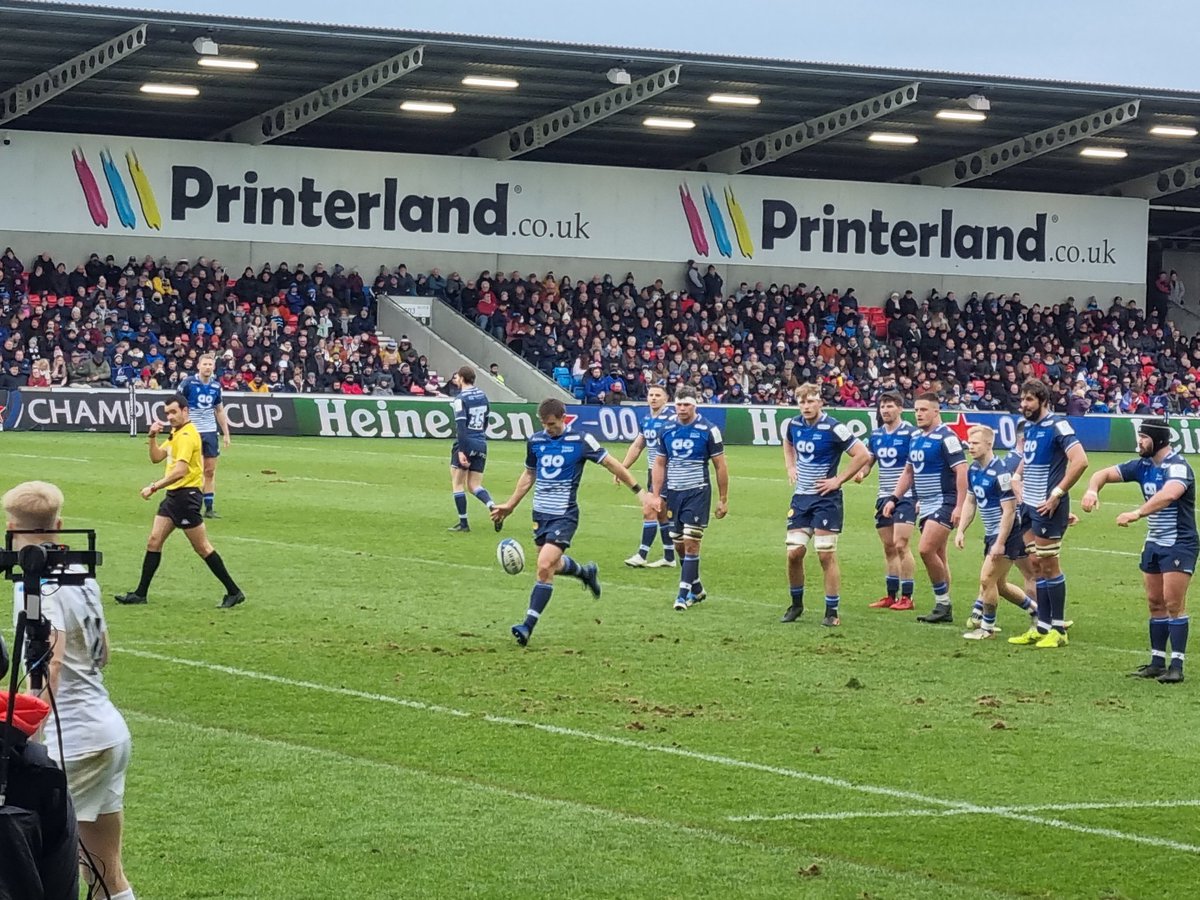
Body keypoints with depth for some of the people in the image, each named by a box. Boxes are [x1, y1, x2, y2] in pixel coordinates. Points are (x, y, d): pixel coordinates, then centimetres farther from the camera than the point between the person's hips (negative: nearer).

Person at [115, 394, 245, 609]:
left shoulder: (187, 436, -17)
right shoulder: (175, 434, 14)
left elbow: (180, 471, -26)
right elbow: (156, 457, 18)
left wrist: (154, 487, -25)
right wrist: (153, 437, 2)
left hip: (186, 494, -10)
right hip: (173, 495, 10)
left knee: (202, 547, -5)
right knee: (154, 542, 7)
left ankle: (234, 592, 1)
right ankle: (141, 593, 11)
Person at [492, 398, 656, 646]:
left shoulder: (580, 440, -11)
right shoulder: (535, 441, 3)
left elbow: (612, 464, -4)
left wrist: (640, 491, -5)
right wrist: (510, 505, 20)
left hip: (564, 515, -6)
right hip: (541, 513, 6)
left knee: (545, 566, -16)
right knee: (552, 565, 15)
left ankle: (529, 625, -14)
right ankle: (586, 572, 48)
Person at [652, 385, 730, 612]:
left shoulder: (708, 430, -6)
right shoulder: (666, 430, 6)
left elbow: (720, 466, -2)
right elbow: (660, 464, 13)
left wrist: (723, 499, -3)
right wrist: (657, 496, 7)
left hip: (697, 493, -4)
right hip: (673, 493, 4)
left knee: (691, 543, -10)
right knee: (679, 544, 8)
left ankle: (684, 594, -8)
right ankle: (697, 589, 25)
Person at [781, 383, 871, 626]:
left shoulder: (833, 428, -15)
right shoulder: (794, 424, 4)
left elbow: (863, 455, -16)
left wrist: (838, 480, -14)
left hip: (826, 499, -5)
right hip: (801, 497, 5)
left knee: (826, 555, -5)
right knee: (794, 553, 2)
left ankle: (832, 612, 2)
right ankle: (796, 604, 20)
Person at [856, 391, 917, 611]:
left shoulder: (910, 433, -10)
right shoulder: (876, 435, 9)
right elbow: (869, 461, 18)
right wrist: (861, 472, -6)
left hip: (905, 497, -7)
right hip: (884, 496, 7)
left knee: (900, 545, -12)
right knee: (888, 547, 9)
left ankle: (906, 597, -7)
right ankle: (891, 595, 16)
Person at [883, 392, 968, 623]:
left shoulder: (946, 437, -13)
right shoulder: (915, 437, 13)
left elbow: (961, 470, -18)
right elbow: (908, 471, 23)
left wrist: (960, 506, -24)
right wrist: (894, 498, 15)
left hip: (944, 504, -9)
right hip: (926, 505, 9)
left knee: (926, 550, -19)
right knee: (938, 557, 10)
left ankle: (943, 603, -8)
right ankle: (944, 609, 14)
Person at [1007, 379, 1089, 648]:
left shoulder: (1057, 426, -14)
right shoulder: (1029, 426, 12)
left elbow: (1080, 461, -24)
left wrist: (1057, 494, -22)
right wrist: (1019, 479, 15)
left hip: (1047, 508, -8)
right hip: (1029, 505, 8)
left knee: (1049, 565, -3)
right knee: (1036, 565, 10)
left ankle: (1059, 630, 5)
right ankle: (1042, 628, 16)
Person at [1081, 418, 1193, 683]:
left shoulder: (1177, 466, -18)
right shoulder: (1143, 466, 5)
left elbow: (1169, 494, -38)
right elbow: (1106, 473, 8)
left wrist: (1137, 513, -49)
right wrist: (1093, 489, -15)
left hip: (1179, 544, -8)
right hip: (1154, 543, 8)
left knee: (1173, 604, -10)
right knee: (1155, 603, 9)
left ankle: (1176, 666, -8)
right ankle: (1157, 662, 15)